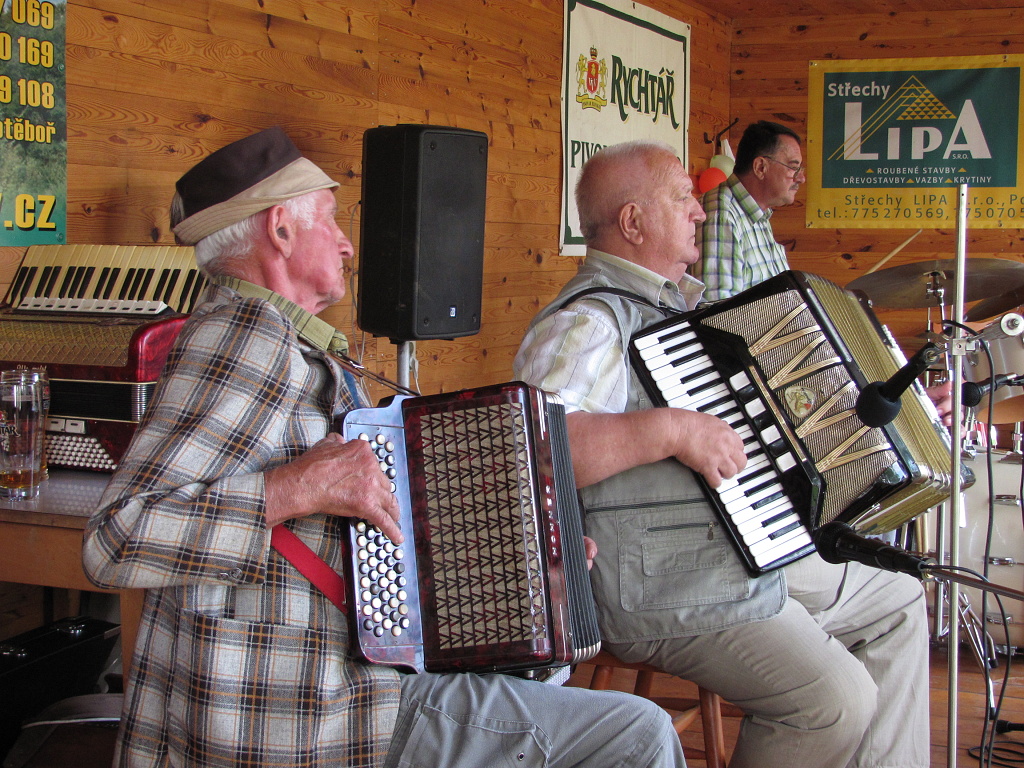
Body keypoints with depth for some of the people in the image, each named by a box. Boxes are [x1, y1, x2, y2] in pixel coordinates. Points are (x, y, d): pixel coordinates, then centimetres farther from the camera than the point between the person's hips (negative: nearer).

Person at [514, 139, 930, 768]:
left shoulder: (684, 300, 13)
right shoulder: (587, 324, -20)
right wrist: (669, 429, -34)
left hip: (757, 553, 11)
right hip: (664, 593, -11)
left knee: (897, 602, 19)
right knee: (837, 695, -23)